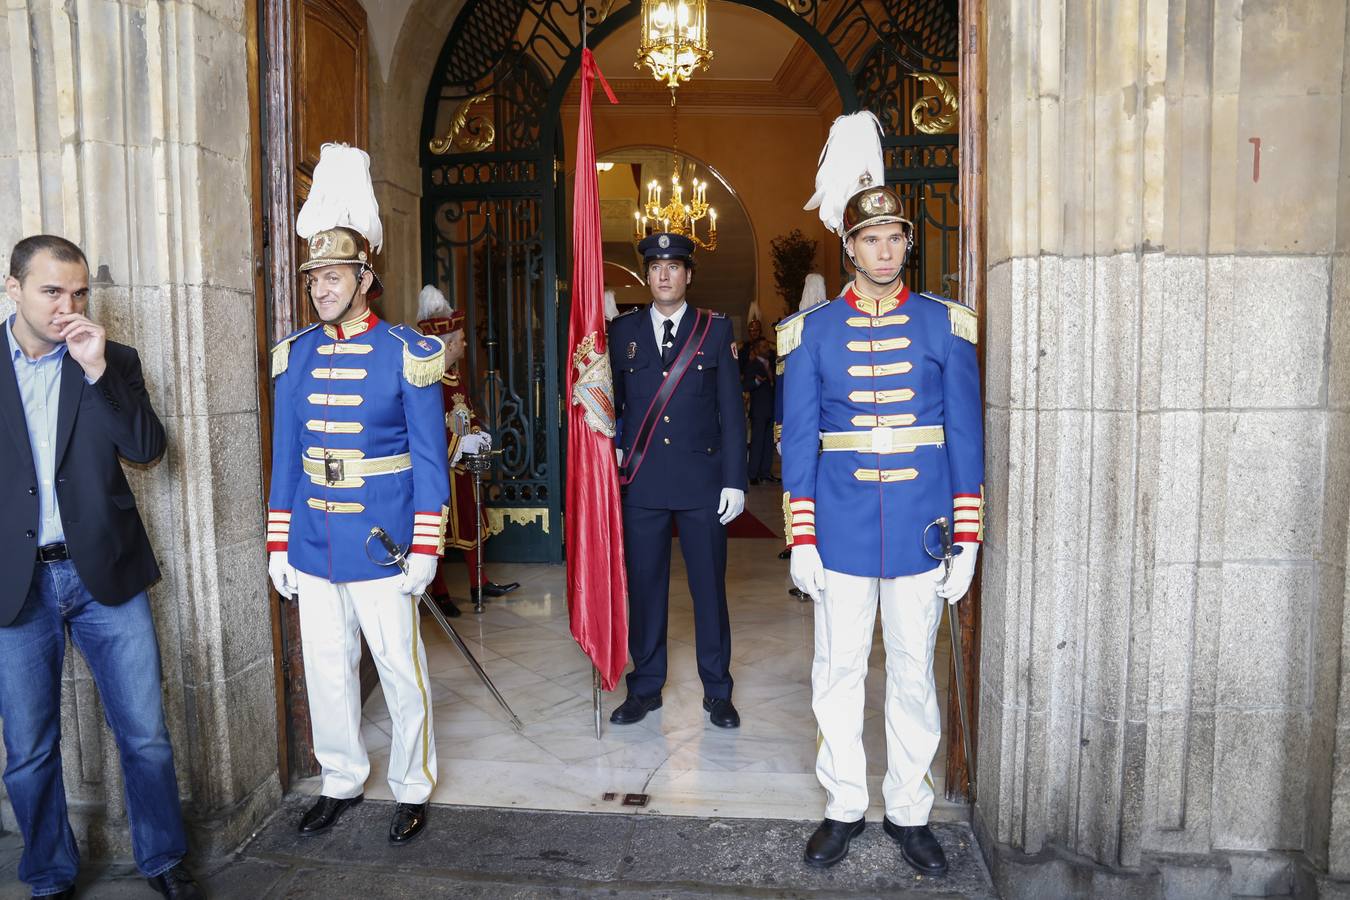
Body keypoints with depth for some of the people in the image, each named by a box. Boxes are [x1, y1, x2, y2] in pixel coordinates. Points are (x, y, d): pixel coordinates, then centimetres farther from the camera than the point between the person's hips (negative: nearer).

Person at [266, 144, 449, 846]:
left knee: (401, 669, 8)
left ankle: (412, 789, 28)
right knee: (325, 669, 16)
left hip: (382, 547, -4)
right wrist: (279, 544, 8)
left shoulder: (407, 353, -8)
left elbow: (429, 458, -8)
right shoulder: (296, 355, 5)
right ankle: (341, 781, 36)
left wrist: (425, 548, -11)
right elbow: (285, 456, 9)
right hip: (312, 548, 5)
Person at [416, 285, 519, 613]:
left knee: (470, 524, 15)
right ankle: (439, 593, 17)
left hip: (460, 466, 9)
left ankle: (479, 584, 26)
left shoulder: (454, 374, 10)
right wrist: (461, 444, -21)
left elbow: (468, 412, 20)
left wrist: (478, 433, 2)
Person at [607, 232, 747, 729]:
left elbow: (731, 408, 1)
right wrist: (616, 454, -2)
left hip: (701, 480, -1)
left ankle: (717, 691, 21)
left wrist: (734, 480, -4)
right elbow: (613, 402, 11)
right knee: (644, 586, 9)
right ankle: (645, 686, 25)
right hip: (641, 482, 1)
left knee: (709, 586, 6)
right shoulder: (622, 331, 8)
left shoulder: (716, 329, 4)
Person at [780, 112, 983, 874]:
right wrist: (801, 540, -3)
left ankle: (910, 810, 29)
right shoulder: (813, 331, 0)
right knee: (839, 671, 10)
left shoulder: (944, 324, 1)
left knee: (914, 673, 11)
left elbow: (965, 437, 2)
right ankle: (845, 806, 29)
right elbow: (798, 441, 0)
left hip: (920, 530, 0)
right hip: (842, 532, 0)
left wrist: (968, 540, -1)